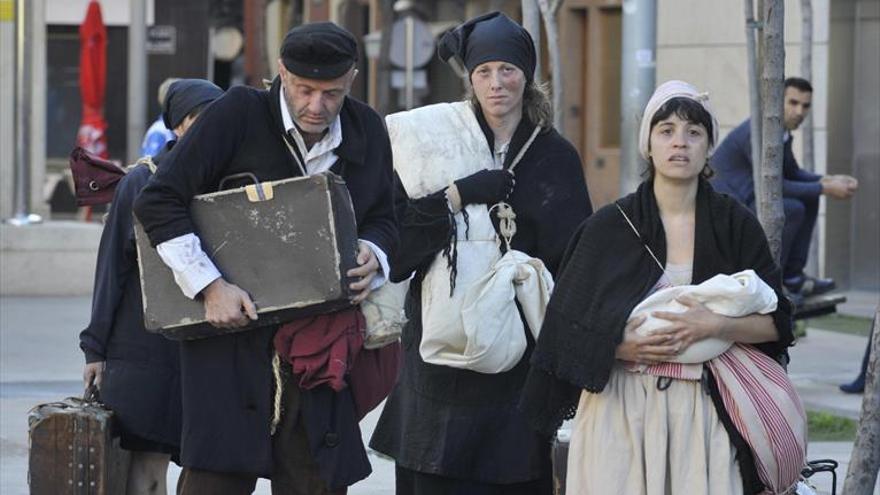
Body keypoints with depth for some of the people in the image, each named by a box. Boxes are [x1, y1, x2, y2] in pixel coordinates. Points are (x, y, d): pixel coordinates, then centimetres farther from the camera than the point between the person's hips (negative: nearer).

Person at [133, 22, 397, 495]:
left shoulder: (368, 131, 7)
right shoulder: (239, 114, -8)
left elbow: (383, 219, 21)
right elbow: (157, 201, -9)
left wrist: (373, 257, -3)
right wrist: (210, 285, -16)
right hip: (230, 338, -4)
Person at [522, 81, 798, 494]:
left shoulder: (735, 225, 6)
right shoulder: (608, 227, 5)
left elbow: (777, 322, 4)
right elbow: (567, 327, 6)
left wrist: (713, 325, -13)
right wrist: (620, 347, -12)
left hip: (704, 410, 0)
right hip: (619, 409, 0)